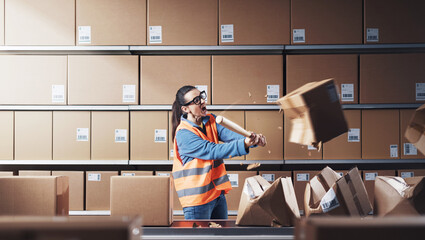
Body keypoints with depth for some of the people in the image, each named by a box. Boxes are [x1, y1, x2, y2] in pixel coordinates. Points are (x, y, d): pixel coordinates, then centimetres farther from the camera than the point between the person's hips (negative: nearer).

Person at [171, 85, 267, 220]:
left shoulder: (210, 120, 6)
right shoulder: (184, 134, -18)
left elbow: (227, 134, -10)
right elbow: (212, 151, -27)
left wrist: (253, 139, -29)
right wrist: (244, 144, -37)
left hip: (218, 192, 7)